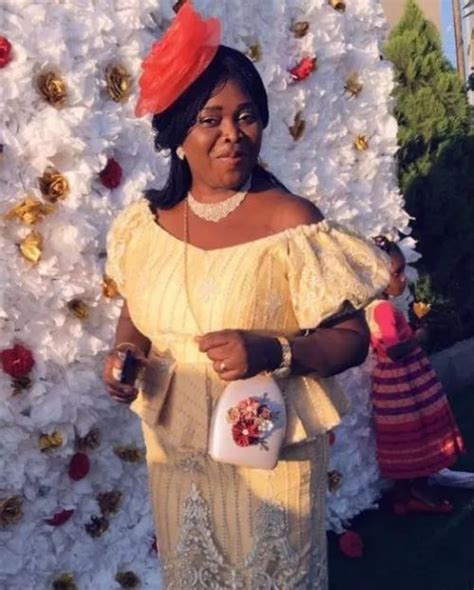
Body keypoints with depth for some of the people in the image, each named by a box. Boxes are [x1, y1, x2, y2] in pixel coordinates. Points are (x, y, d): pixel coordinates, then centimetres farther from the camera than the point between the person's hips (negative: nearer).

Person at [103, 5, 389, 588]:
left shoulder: (292, 224, -17)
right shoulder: (146, 223, -2)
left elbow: (351, 338, -13)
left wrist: (271, 351, -28)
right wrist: (126, 350, -7)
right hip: (175, 450, 5)